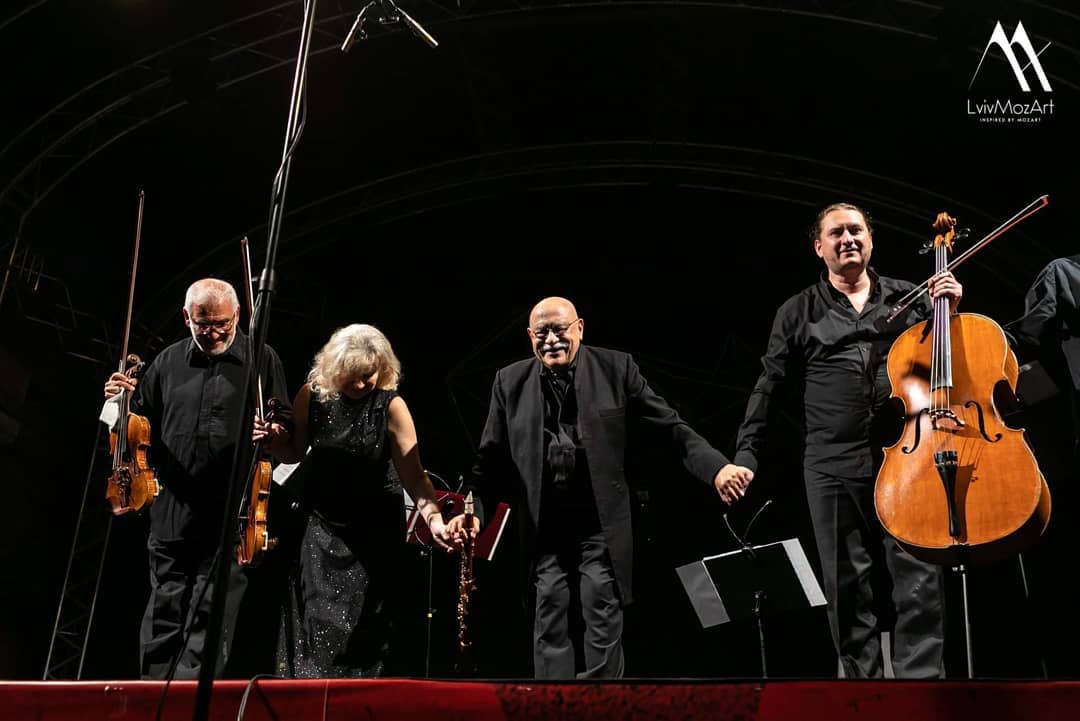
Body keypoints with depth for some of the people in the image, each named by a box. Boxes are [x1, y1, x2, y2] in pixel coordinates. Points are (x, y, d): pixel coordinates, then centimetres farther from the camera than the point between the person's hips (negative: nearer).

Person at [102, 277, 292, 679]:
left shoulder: (260, 359, 3)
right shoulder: (169, 361, 11)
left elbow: (285, 424, 5)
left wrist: (274, 433, -17)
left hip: (230, 516, -3)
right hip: (172, 514, 3)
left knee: (212, 617, 0)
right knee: (164, 612, 11)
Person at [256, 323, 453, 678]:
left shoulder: (391, 406, -16)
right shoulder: (313, 396, -8)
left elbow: (413, 474, -19)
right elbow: (295, 452, 5)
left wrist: (434, 517, -33)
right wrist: (271, 442, -15)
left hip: (374, 530, -2)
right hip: (321, 526, 2)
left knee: (365, 627, 5)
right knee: (313, 621, 3)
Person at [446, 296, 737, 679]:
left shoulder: (616, 368, 1)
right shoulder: (510, 382, 7)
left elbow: (669, 429, -1)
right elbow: (492, 457, 10)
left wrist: (717, 468, -13)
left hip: (601, 522, -2)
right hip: (544, 527, 2)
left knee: (602, 616, -2)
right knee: (548, 620, 3)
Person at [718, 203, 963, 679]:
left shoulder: (910, 297, 14)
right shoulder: (798, 313, 12)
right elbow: (769, 389, 10)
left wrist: (950, 312, 0)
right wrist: (745, 456, 2)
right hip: (833, 466, 0)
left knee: (920, 582, -6)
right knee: (849, 590, 4)